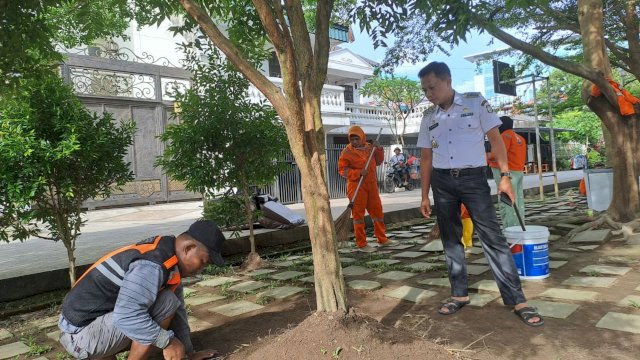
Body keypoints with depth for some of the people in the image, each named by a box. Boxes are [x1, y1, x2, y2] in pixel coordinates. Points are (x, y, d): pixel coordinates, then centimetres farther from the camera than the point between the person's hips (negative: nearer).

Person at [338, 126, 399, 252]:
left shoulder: (369, 147, 9)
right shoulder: (347, 152, -8)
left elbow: (378, 161, 19)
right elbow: (342, 170, -11)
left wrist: (379, 149, 2)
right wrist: (359, 173, -21)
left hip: (371, 185, 6)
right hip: (356, 186, -6)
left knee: (377, 211, 14)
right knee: (358, 214, 0)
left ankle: (382, 239, 29)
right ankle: (361, 244, 8)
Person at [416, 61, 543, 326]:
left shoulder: (475, 102, -1)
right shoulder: (428, 117, 8)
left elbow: (495, 139, -1)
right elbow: (426, 158, 11)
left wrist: (505, 176, -10)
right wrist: (425, 195, 9)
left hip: (473, 177, -4)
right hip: (442, 181, 4)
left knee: (492, 237, -6)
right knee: (450, 239, 8)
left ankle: (517, 299, 1)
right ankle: (459, 294, 19)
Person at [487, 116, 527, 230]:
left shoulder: (506, 135, -8)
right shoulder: (520, 138, 18)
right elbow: (523, 158, 20)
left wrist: (489, 156, -2)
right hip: (519, 171, 10)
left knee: (507, 203, -9)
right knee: (519, 202, 13)